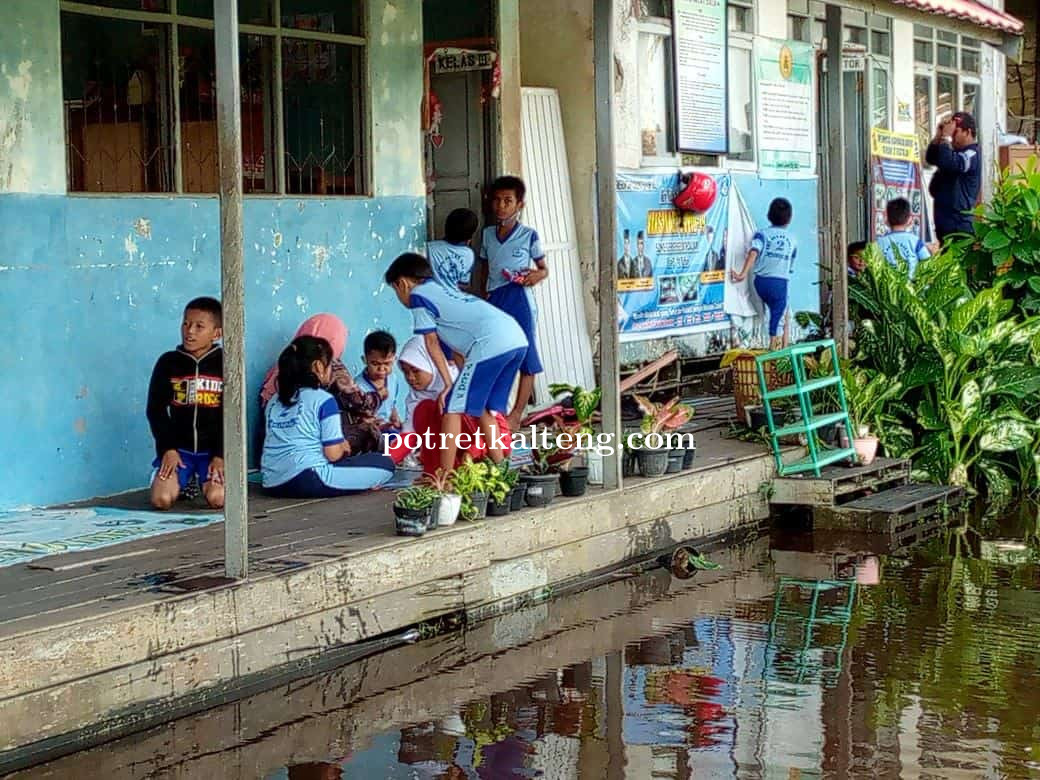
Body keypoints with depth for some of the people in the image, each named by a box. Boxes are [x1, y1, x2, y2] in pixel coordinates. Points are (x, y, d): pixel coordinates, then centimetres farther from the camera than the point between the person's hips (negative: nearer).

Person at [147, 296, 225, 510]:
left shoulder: (225, 364, -3)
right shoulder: (168, 362, 1)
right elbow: (155, 409, 4)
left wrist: (221, 455, -9)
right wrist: (168, 448, -6)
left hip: (213, 448, -1)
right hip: (178, 447, 1)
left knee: (217, 499, -23)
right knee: (161, 500, -18)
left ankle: (204, 480, 13)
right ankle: (183, 483, 16)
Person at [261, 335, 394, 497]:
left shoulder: (275, 401, 15)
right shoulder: (324, 400, -5)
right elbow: (333, 454, -8)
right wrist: (343, 447, 15)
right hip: (308, 482, -8)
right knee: (385, 464, 1)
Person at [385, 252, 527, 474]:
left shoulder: (418, 295, 8)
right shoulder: (443, 290, 32)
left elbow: (432, 344, 7)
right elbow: (457, 346, 28)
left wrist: (449, 384, 9)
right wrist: (465, 379, 24)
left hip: (491, 345, -8)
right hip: (518, 339, 8)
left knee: (452, 408, 0)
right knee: (486, 409, 20)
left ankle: (445, 475, 0)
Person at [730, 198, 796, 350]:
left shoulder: (762, 234, 2)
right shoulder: (791, 239, 10)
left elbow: (753, 253, -17)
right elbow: (791, 267, 14)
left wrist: (743, 273, -26)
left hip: (761, 282, 1)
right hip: (780, 283, -1)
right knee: (777, 320, 4)